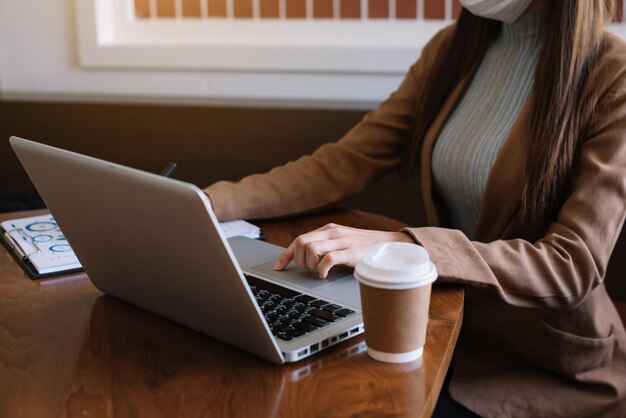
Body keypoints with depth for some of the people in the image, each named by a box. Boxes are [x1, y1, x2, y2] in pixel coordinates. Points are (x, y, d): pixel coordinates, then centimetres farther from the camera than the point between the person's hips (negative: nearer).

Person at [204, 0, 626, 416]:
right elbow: (343, 163, -1)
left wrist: (402, 247, -34)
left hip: (552, 366, -4)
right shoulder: (452, 50, 1)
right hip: (454, 329, 5)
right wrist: (213, 204, -14)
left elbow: (575, 266, -24)